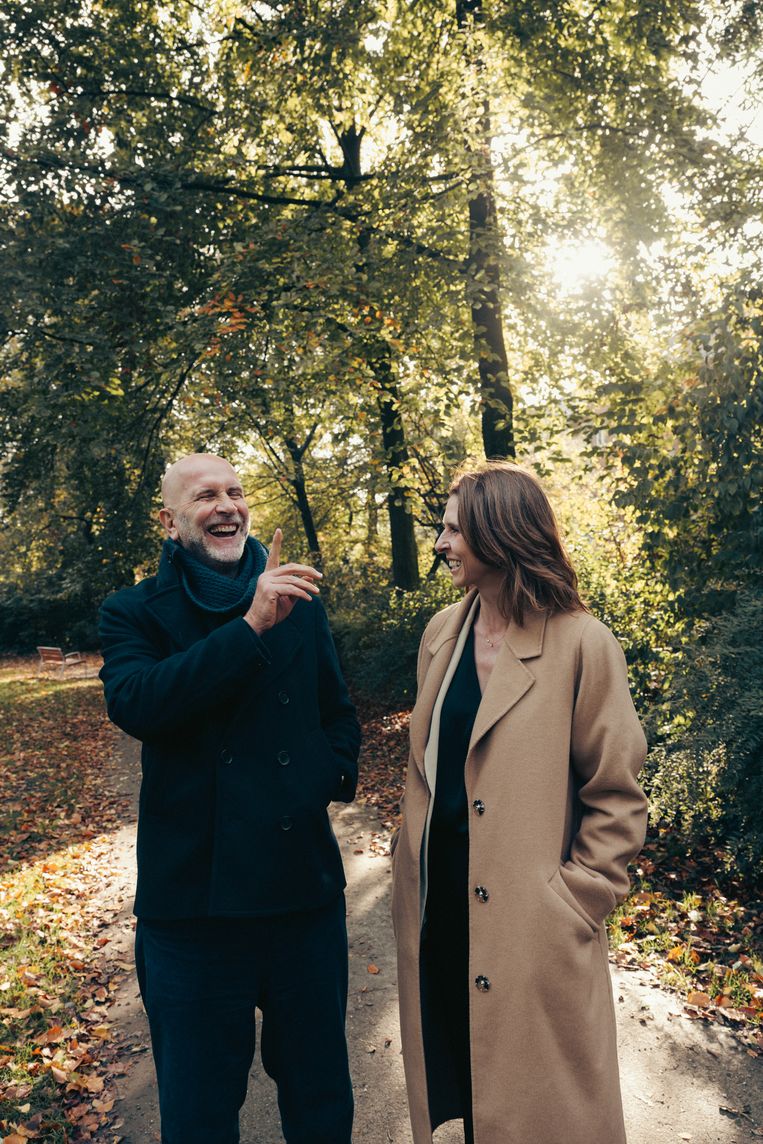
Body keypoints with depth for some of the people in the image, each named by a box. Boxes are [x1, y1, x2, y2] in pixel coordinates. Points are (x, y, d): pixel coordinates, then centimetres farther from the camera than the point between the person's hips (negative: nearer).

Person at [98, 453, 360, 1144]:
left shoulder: (300, 604, 7)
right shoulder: (135, 613, -2)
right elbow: (133, 703, -22)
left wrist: (333, 773, -3)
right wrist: (251, 627, -26)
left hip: (306, 884, 3)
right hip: (193, 895, -2)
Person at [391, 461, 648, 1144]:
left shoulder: (581, 644, -14)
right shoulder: (442, 634, 3)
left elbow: (617, 796, -10)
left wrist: (574, 902, -11)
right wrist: (411, 861, 9)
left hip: (532, 928, -5)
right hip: (440, 898, 5)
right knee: (456, 1072, 20)